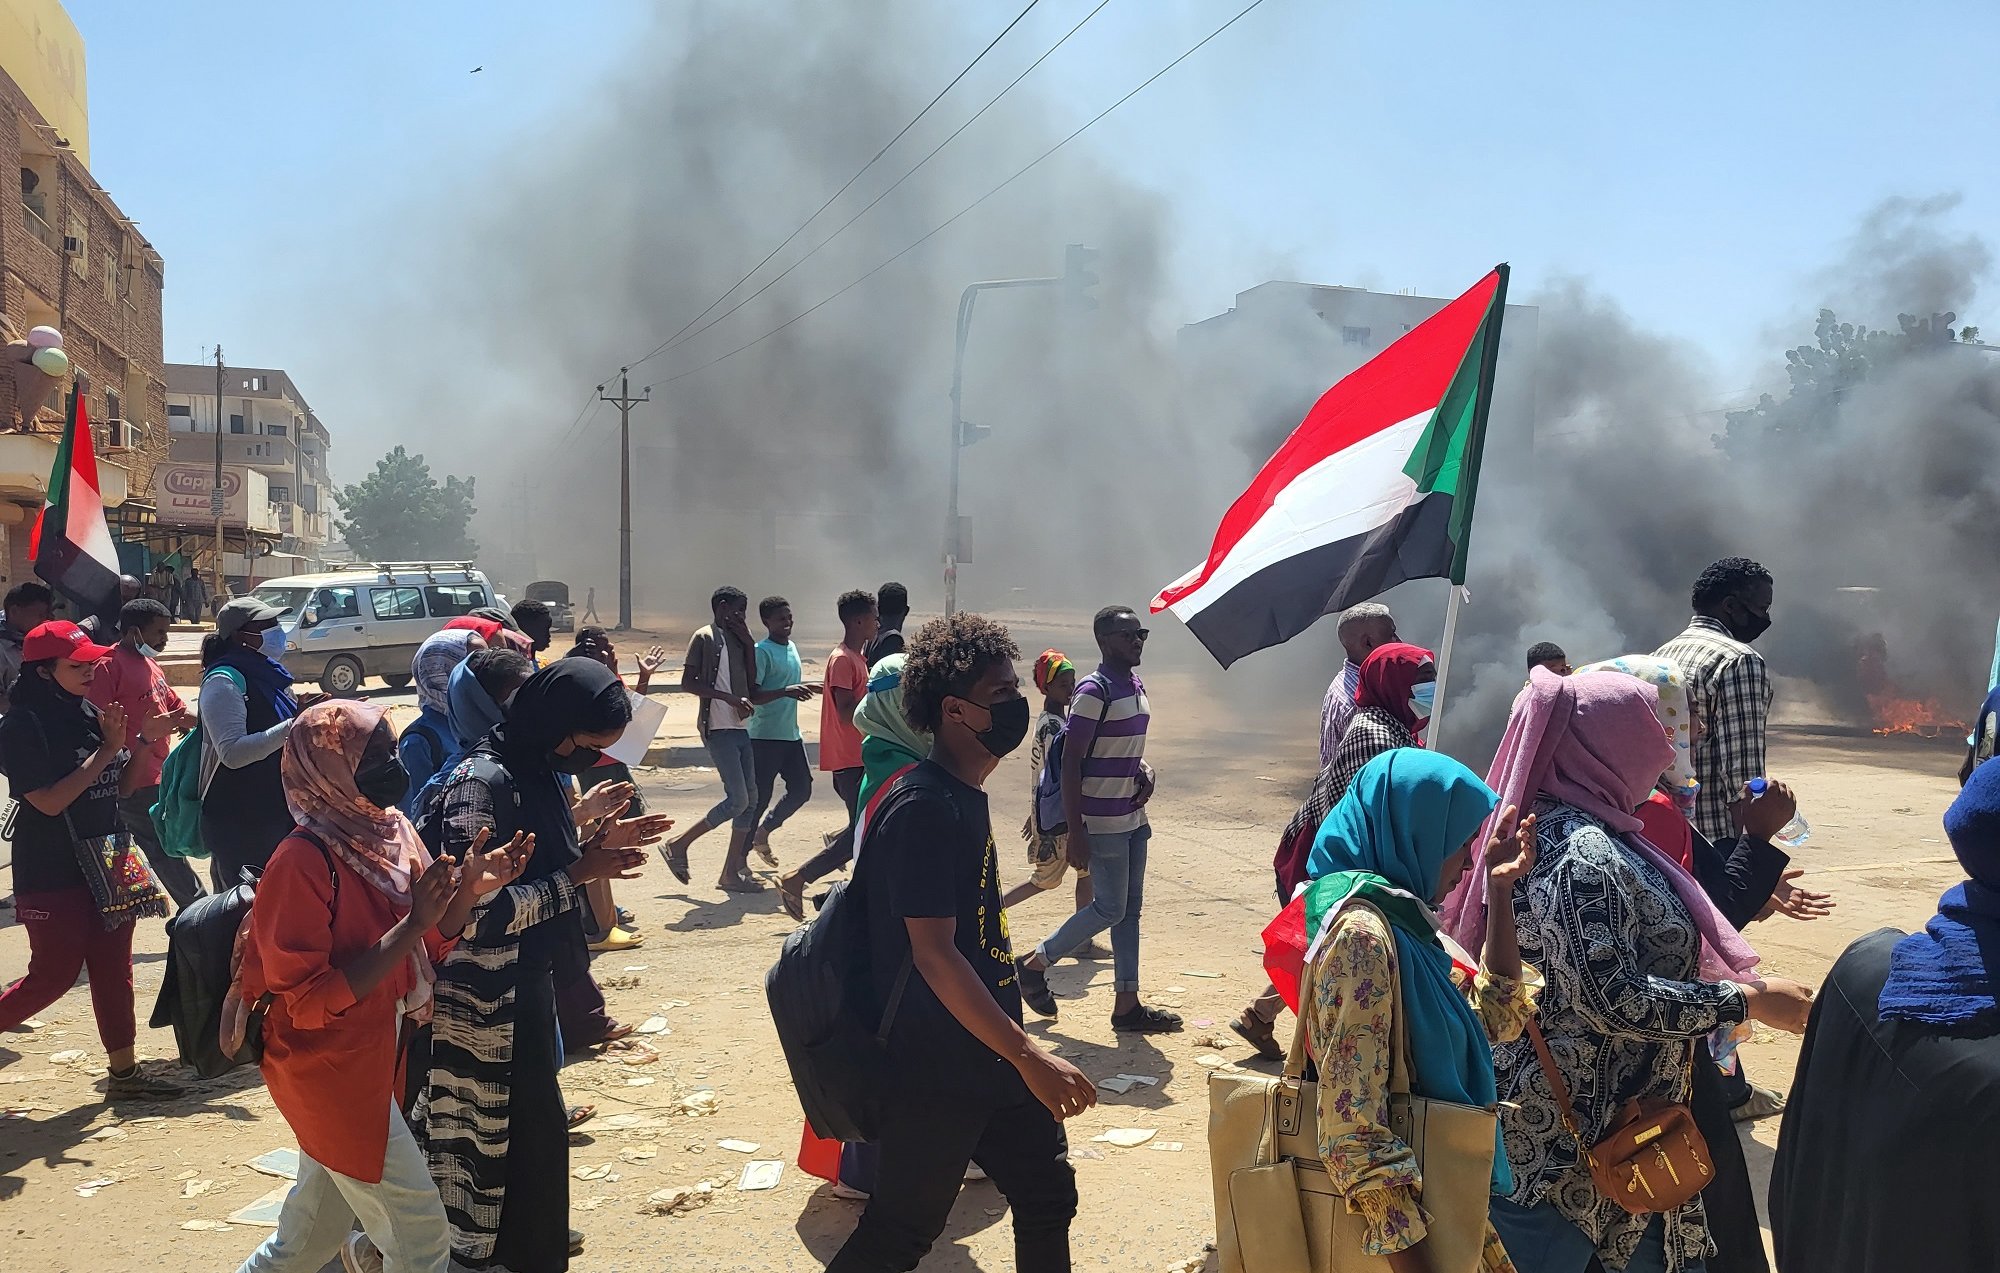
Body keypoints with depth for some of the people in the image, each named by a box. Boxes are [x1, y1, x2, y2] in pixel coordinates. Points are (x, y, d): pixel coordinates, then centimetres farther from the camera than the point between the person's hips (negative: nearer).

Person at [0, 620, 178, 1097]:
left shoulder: (88, 713, 6)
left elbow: (123, 786, 12)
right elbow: (49, 801, -20)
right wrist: (106, 750, -19)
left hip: (105, 864, 7)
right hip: (52, 873, -7)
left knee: (113, 970, 10)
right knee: (55, 974, 1)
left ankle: (124, 1072, 18)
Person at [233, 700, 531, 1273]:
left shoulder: (387, 834, -1)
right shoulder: (303, 861, -24)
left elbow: (428, 946, 7)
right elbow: (309, 1001, -25)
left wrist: (470, 887, -11)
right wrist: (411, 924, -29)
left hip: (375, 1057, 8)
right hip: (329, 1069, -8)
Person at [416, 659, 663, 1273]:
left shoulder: (540, 773, 5)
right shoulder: (482, 783, -22)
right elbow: (480, 912, -26)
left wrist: (590, 847, -2)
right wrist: (578, 874, -21)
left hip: (526, 984, 9)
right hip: (487, 999, -8)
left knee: (528, 1125, 20)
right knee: (516, 1132, 5)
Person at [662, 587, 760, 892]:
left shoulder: (737, 640, 17)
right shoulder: (704, 638, -6)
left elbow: (751, 681, 12)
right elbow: (687, 683, -13)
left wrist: (748, 642, 5)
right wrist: (729, 698, -18)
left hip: (740, 728, 9)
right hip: (718, 729, -9)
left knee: (750, 799, 6)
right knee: (737, 799, -12)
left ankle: (732, 872, 12)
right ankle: (678, 844, 2)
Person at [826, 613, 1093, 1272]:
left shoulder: (968, 796, 8)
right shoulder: (924, 808, -22)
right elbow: (933, 954, -26)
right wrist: (1029, 1055, -26)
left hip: (995, 1061, 9)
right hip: (937, 1074, -9)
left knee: (1048, 1197, 16)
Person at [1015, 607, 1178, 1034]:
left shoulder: (1136, 687, 10)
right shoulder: (1094, 692, -16)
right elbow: (1070, 763, -18)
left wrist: (1145, 769, -1)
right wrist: (1075, 832, -20)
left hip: (1133, 818, 9)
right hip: (1103, 822, -9)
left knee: (1130, 908, 10)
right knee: (1110, 909, -3)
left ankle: (1127, 1003, 17)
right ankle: (1034, 964, 15)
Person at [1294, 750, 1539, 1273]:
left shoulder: (1398, 917, 5)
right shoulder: (1362, 931, -24)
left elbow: (1499, 1016, 14)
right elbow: (1353, 1131, -27)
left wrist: (1500, 892, 8)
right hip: (1404, 1215, -9)